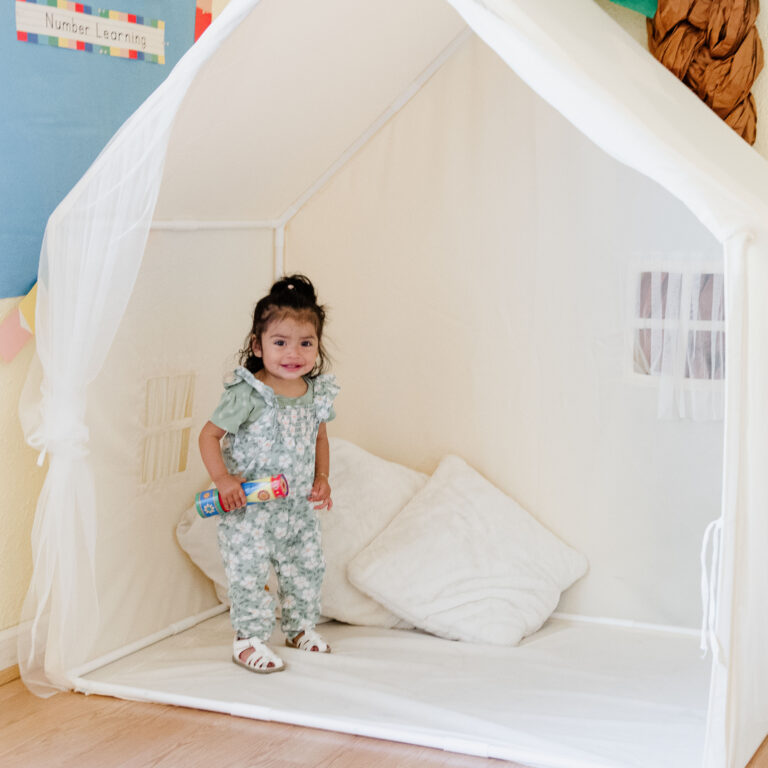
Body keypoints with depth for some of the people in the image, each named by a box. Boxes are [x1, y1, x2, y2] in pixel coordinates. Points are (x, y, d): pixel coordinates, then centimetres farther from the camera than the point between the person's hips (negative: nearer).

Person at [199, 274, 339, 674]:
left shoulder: (318, 392, 0)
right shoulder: (247, 394, -19)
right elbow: (210, 435, -13)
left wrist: (322, 478, 4)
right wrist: (223, 478, -23)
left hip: (299, 505, 6)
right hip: (249, 508, -6)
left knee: (307, 566, 17)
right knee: (249, 571, -2)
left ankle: (300, 625, 38)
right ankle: (249, 639, 15)